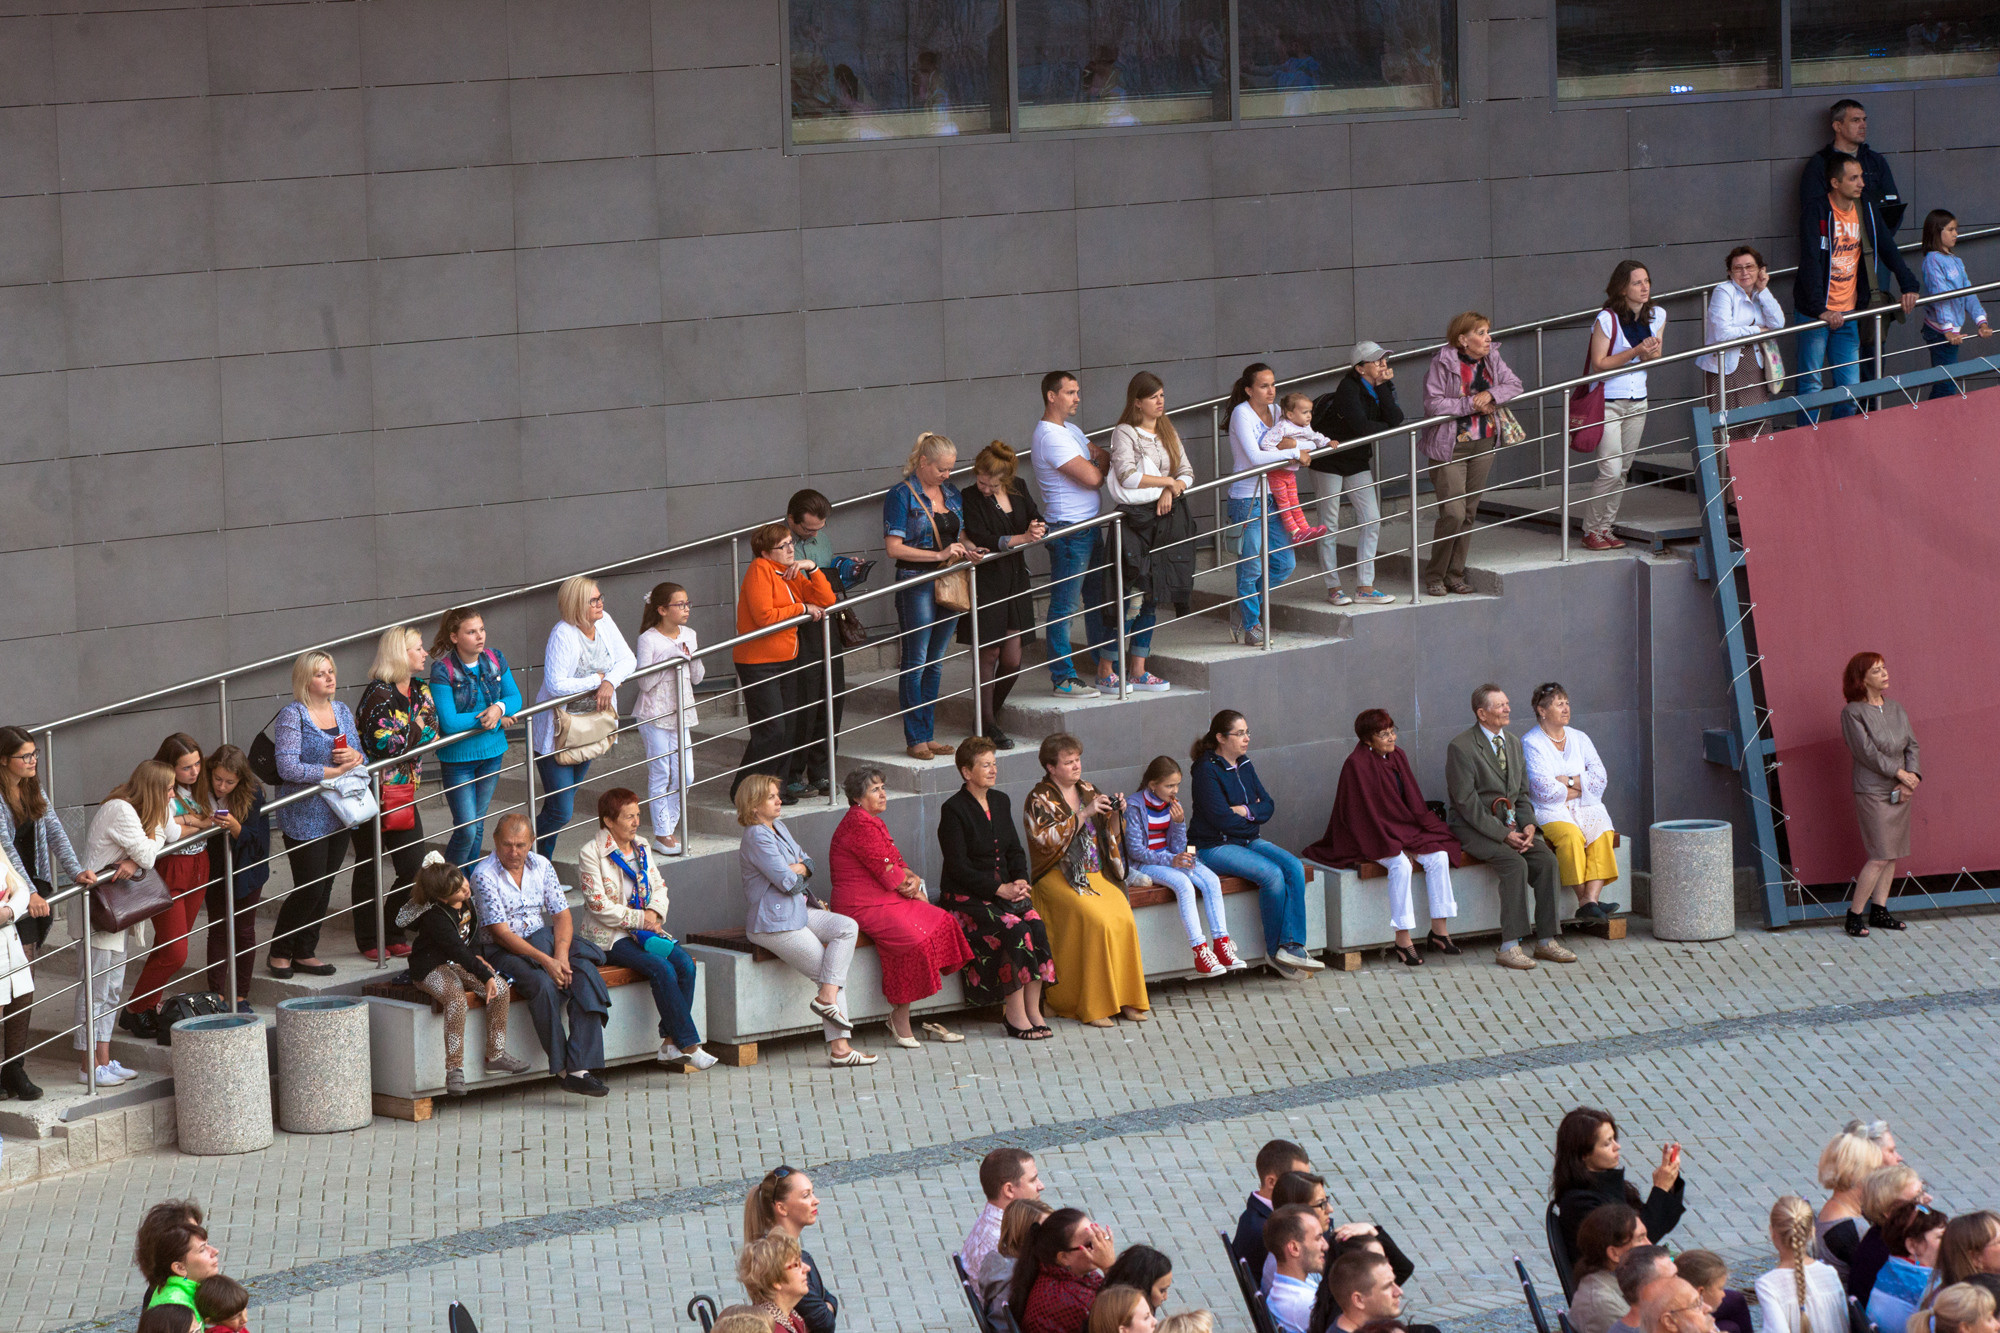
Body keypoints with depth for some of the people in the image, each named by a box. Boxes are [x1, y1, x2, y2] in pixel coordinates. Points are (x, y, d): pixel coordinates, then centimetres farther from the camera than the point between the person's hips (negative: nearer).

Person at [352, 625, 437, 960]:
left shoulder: (420, 690, 9)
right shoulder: (379, 694, -17)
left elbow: (433, 732, 1)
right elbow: (382, 744, -24)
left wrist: (407, 734, -17)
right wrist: (417, 731, -10)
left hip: (404, 792, 7)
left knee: (414, 869, 3)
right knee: (369, 869, 5)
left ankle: (392, 935, 18)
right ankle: (368, 941, 15)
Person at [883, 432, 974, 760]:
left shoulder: (951, 493, 13)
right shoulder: (901, 496, -8)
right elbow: (894, 548, -13)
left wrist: (967, 548, 1)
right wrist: (940, 555, -18)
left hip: (949, 584, 7)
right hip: (916, 583, -7)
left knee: (936, 662, 10)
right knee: (916, 662, -4)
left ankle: (928, 735, 15)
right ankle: (915, 739, 1)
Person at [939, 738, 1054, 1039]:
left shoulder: (1001, 801, 12)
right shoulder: (954, 809, -9)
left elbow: (1015, 850, 18)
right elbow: (958, 867, -13)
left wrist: (1020, 881, -2)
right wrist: (999, 889, -18)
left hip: (1004, 888, 6)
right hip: (965, 896, -6)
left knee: (1036, 924, -22)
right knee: (1014, 929, -29)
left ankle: (1033, 1009, -18)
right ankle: (1015, 1014, -23)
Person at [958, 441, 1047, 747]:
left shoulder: (1017, 489, 7)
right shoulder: (969, 499, -9)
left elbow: (1038, 522, 7)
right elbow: (981, 540, -18)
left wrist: (1038, 529, -17)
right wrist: (1023, 538, -20)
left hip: (1015, 582, 5)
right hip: (985, 583, -5)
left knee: (1012, 661, 4)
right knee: (989, 654, -3)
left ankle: (990, 715, 23)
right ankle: (986, 722, 7)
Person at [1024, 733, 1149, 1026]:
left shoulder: (1087, 791, 17)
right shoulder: (1039, 800, 0)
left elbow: (1109, 836, 20)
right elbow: (1047, 839, -16)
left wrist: (1114, 814, 0)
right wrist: (1084, 814, -19)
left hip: (1096, 874, 5)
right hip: (1058, 878, -5)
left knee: (1124, 917, -22)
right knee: (1096, 920, -29)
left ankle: (1125, 999, -16)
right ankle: (1092, 1006, -24)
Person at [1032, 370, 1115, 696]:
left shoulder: (1069, 430, 15)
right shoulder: (1050, 436, -18)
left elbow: (1105, 456, 17)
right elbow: (1091, 478, -23)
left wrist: (1100, 457, -6)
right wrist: (1103, 464, -1)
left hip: (1089, 524, 10)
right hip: (1068, 529, -10)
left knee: (1098, 598, 15)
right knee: (1064, 605, -4)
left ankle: (1106, 668, 23)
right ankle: (1062, 678, -1)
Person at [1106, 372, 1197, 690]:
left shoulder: (1168, 433, 15)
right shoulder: (1124, 433, -6)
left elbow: (1187, 472, 12)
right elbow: (1127, 476, -18)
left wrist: (1171, 491, -9)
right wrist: (1166, 481, -9)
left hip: (1165, 518, 7)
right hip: (1137, 519, -7)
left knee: (1152, 598, 8)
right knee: (1129, 596, -10)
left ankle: (1138, 671, 13)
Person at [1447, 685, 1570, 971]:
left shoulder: (1513, 743, 13)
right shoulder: (1461, 747, -12)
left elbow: (1522, 793, 17)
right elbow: (1466, 802, -16)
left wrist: (1528, 825, -5)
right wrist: (1503, 834, -20)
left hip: (1510, 825, 7)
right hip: (1474, 828, -7)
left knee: (1547, 860, -17)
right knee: (1515, 864, -30)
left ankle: (1547, 941, -12)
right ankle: (1510, 946, -28)